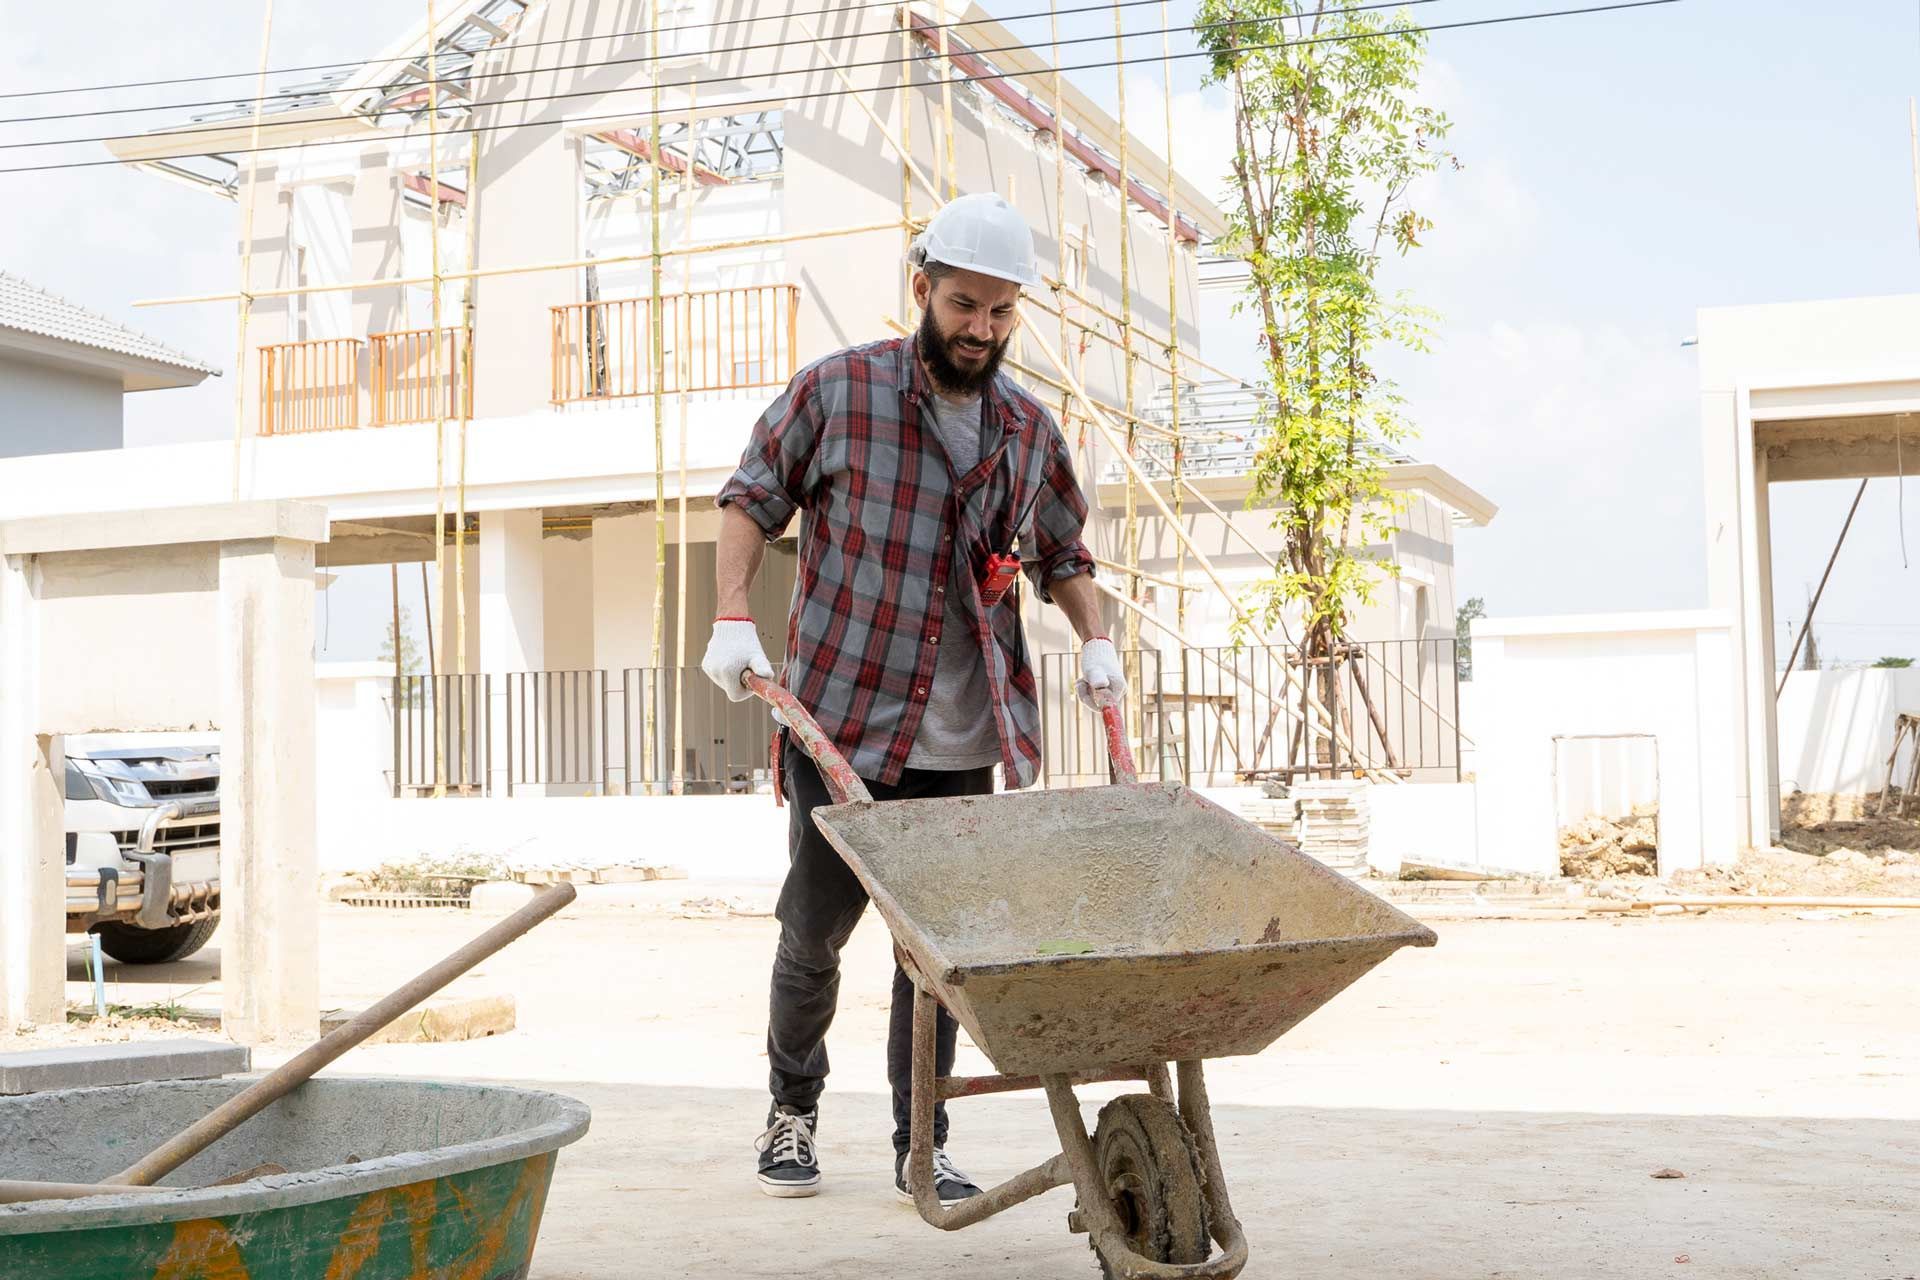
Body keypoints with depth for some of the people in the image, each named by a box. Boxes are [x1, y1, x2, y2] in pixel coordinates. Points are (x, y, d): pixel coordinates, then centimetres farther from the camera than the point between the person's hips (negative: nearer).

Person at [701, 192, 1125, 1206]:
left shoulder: (1029, 430, 8)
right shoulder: (835, 391, -4)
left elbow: (1060, 554, 21)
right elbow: (751, 498, 3)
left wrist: (1095, 639, 5)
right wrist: (733, 618, -8)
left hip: (961, 742, 3)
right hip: (840, 719, -3)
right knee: (813, 930, 6)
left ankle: (921, 1143, 17)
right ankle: (792, 1111, 28)